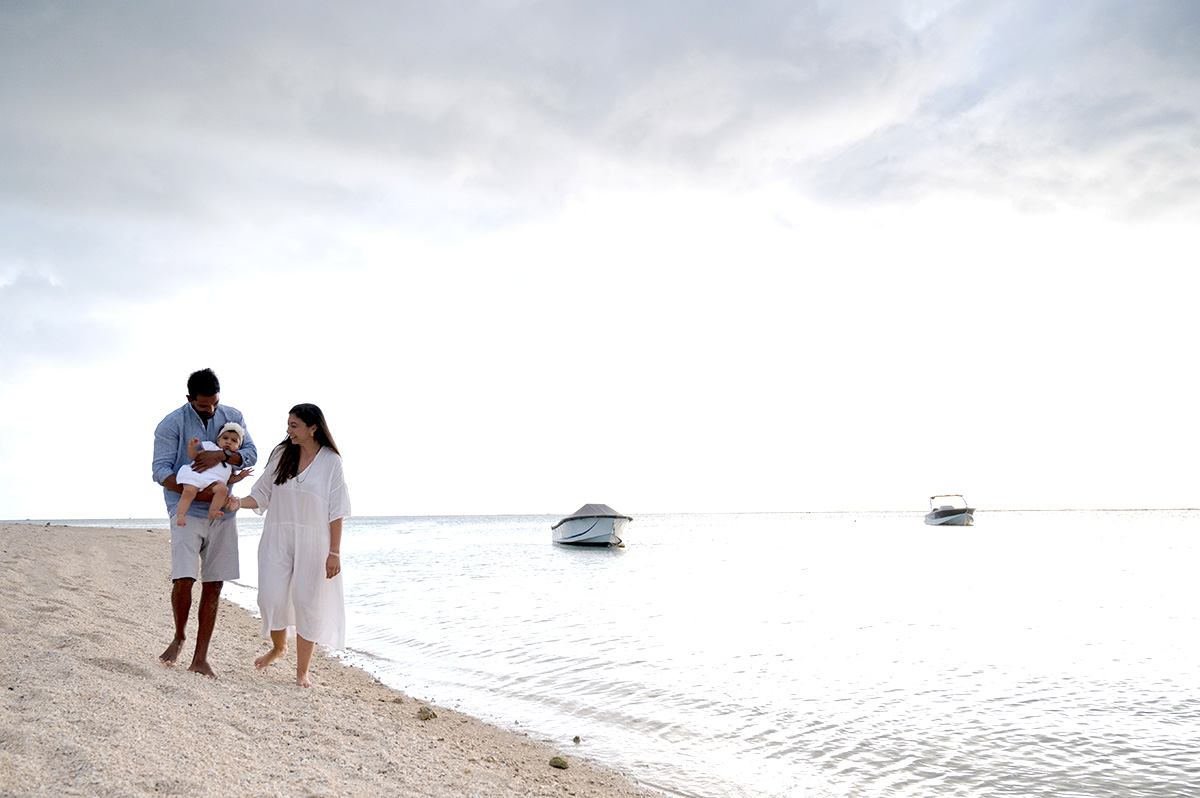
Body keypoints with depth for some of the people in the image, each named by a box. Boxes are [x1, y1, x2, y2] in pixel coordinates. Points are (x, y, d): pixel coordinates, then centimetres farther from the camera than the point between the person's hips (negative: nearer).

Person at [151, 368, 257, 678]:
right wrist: (195, 493, -22)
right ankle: (179, 636, 13)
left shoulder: (233, 417, 6)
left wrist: (222, 455, -21)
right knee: (183, 579, -17)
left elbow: (251, 453, -1)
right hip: (187, 512, -4)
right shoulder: (171, 424, -6)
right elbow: (161, 470, -10)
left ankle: (200, 658, 13)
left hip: (223, 512, 4)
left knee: (213, 585, 4)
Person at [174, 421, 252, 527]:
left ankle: (212, 512, -31)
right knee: (189, 491, -31)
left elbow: (229, 479, 27)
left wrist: (240, 476, 12)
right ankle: (180, 515, -30)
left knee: (223, 488, -31)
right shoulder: (209, 446, 24)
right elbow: (194, 456, 15)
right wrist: (192, 447, -4)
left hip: (214, 482, 2)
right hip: (195, 475, -2)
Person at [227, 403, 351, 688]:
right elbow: (262, 495, 9)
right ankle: (278, 646, 29)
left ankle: (302, 672, 13)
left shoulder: (331, 461, -5)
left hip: (313, 542, -3)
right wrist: (240, 502, -12)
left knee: (307, 603, -1)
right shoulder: (281, 454, 5)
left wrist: (335, 553, -9)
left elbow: (336, 511, -6)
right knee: (271, 598, -3)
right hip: (277, 539, 3)